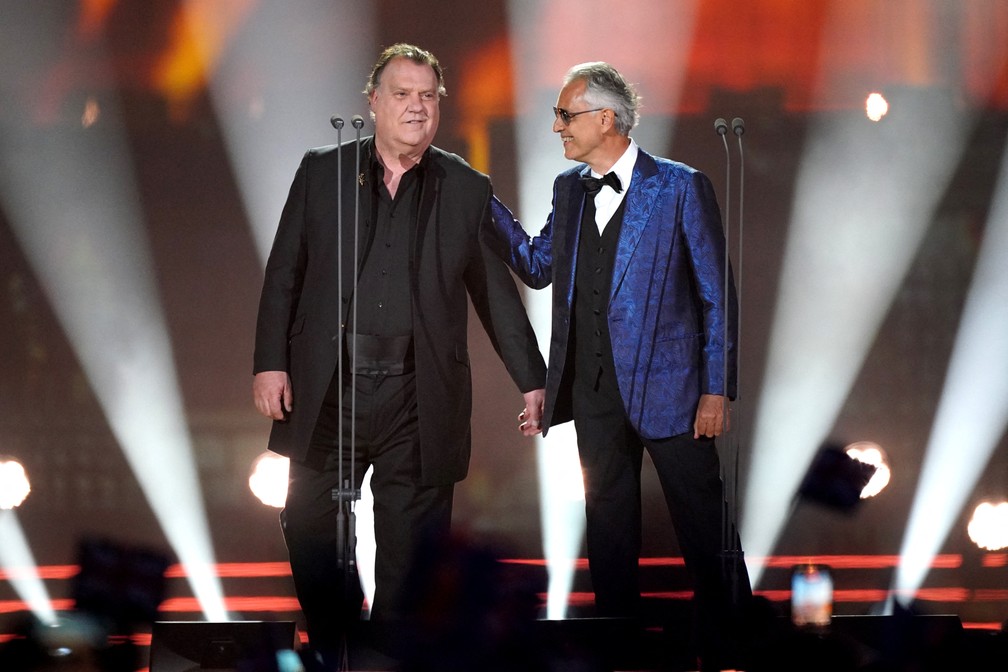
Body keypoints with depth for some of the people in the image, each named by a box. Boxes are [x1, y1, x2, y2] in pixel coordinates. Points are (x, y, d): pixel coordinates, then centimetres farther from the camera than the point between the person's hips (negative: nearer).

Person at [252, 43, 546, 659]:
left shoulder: (467, 190, 6)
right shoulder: (322, 172, 7)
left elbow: (496, 292, 11)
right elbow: (284, 275, 7)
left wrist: (533, 381, 10)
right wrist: (271, 364, -1)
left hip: (419, 399, -1)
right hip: (328, 393, 1)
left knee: (409, 550, 2)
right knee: (310, 528, 4)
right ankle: (333, 648, 22)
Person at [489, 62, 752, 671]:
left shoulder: (681, 187, -7)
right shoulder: (570, 188, 10)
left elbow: (717, 296, -6)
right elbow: (538, 266, 17)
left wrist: (717, 390, -11)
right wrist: (485, 203, 6)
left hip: (668, 385, -6)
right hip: (595, 391, 6)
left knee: (704, 527, -1)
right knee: (609, 529, 12)